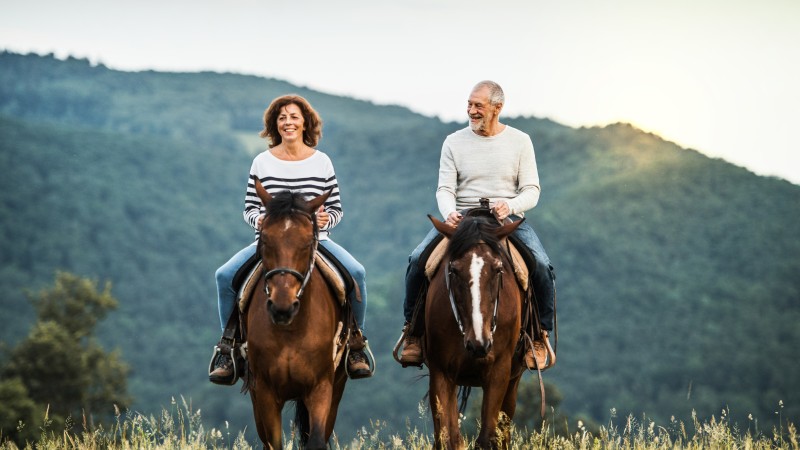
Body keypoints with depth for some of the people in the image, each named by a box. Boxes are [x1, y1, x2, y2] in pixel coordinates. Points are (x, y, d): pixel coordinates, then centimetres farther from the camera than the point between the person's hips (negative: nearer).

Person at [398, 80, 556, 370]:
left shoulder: (520, 141, 5)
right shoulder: (454, 142, 7)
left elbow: (531, 191, 1)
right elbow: (445, 189, 1)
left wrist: (510, 206, -22)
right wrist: (449, 213, -23)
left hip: (508, 219, -1)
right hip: (461, 218, 1)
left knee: (542, 267, -27)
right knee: (418, 259, -23)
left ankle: (541, 333, -5)